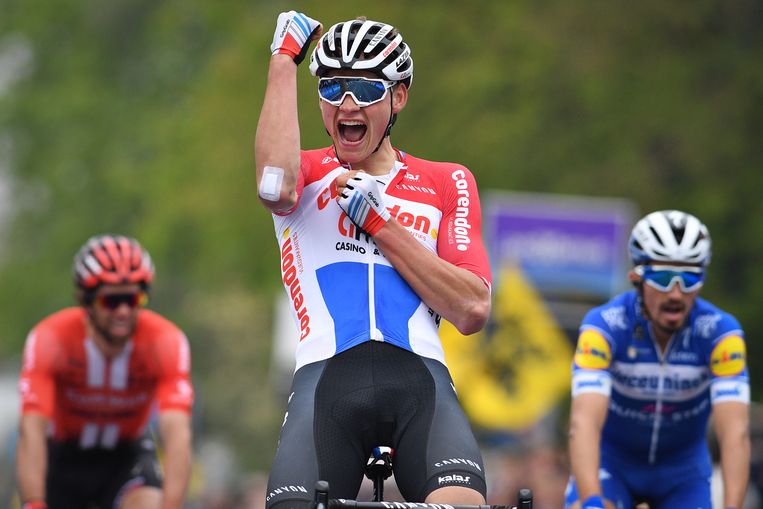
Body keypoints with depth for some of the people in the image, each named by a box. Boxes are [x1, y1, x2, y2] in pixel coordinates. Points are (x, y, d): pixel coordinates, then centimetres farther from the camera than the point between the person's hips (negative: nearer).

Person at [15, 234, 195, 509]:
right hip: (64, 456, 0)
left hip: (126, 455, 0)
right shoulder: (50, 339, -29)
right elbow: (32, 432, -39)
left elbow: (178, 435, -38)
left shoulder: (166, 341, -28)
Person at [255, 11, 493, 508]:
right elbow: (275, 184, -11)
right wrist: (284, 59, -1)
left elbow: (473, 310, 7)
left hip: (419, 377, 0)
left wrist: (380, 224, 1)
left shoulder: (447, 183, 20)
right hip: (328, 375, 0)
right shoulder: (307, 172, 17)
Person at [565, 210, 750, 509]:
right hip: (613, 460, -2)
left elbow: (735, 432, -33)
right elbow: (584, 423, -39)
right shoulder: (604, 326, -28)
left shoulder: (721, 333, -24)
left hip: (682, 471, 2)